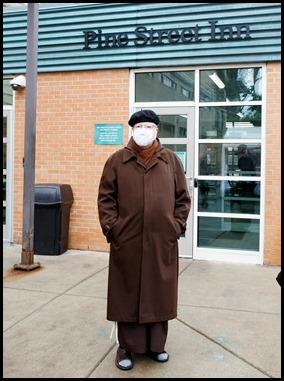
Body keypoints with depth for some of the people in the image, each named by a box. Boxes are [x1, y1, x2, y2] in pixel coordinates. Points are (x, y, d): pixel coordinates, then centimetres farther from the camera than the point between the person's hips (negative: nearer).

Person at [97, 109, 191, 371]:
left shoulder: (171, 160, 6)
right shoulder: (117, 160, 3)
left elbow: (183, 198, 9)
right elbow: (105, 197, 2)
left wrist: (177, 226, 0)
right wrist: (111, 227, -7)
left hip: (162, 241, 1)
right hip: (127, 241, -1)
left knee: (159, 293, 10)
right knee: (127, 293, 7)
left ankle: (156, 344, 27)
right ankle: (127, 347, 22)